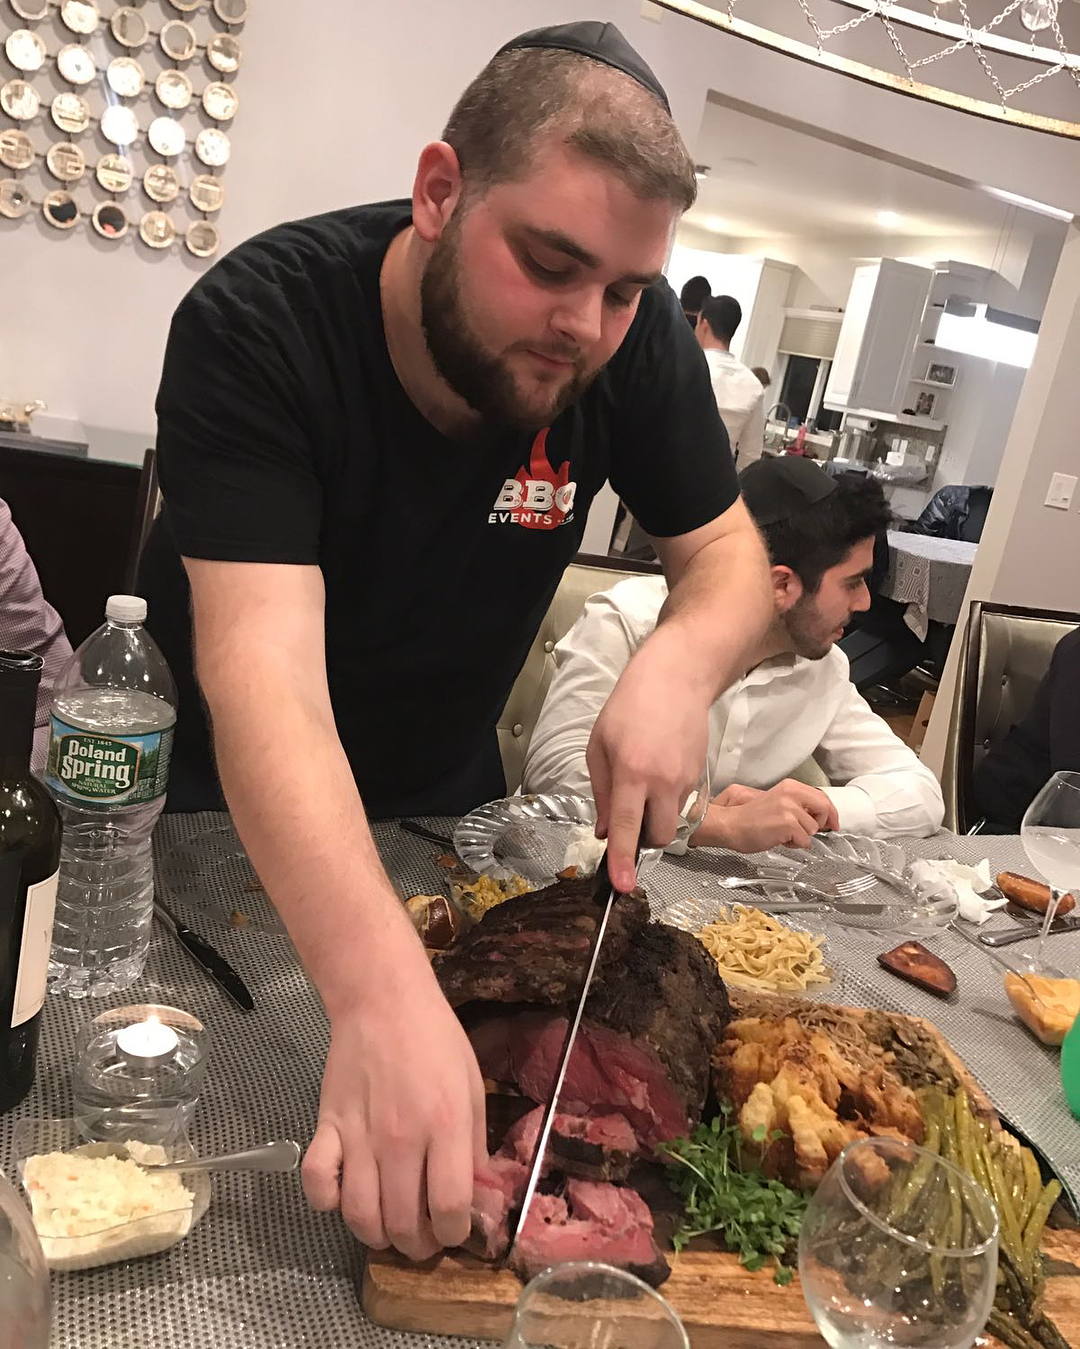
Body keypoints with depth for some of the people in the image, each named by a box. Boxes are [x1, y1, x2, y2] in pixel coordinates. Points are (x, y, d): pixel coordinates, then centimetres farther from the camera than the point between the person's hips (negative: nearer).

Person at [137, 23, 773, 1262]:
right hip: (219, 799, -2)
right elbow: (264, 668, -42)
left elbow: (726, 553, -9)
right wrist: (382, 994, -55)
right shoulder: (254, 326, -31)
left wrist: (680, 661, -33)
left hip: (442, 795, 3)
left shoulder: (636, 339, -19)